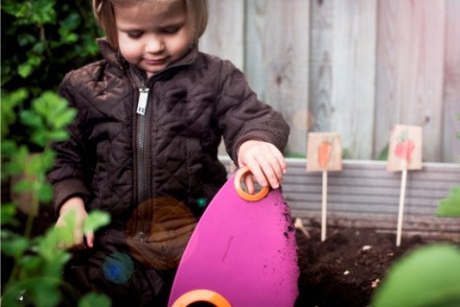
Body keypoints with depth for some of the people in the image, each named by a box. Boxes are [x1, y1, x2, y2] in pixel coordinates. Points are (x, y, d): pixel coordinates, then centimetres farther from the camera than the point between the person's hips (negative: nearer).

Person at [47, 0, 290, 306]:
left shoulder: (216, 77, 2)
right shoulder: (85, 86, 6)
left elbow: (251, 117, -5)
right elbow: (66, 154, 13)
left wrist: (254, 141, -30)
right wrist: (71, 203, -5)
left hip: (195, 231, -1)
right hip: (111, 240, 1)